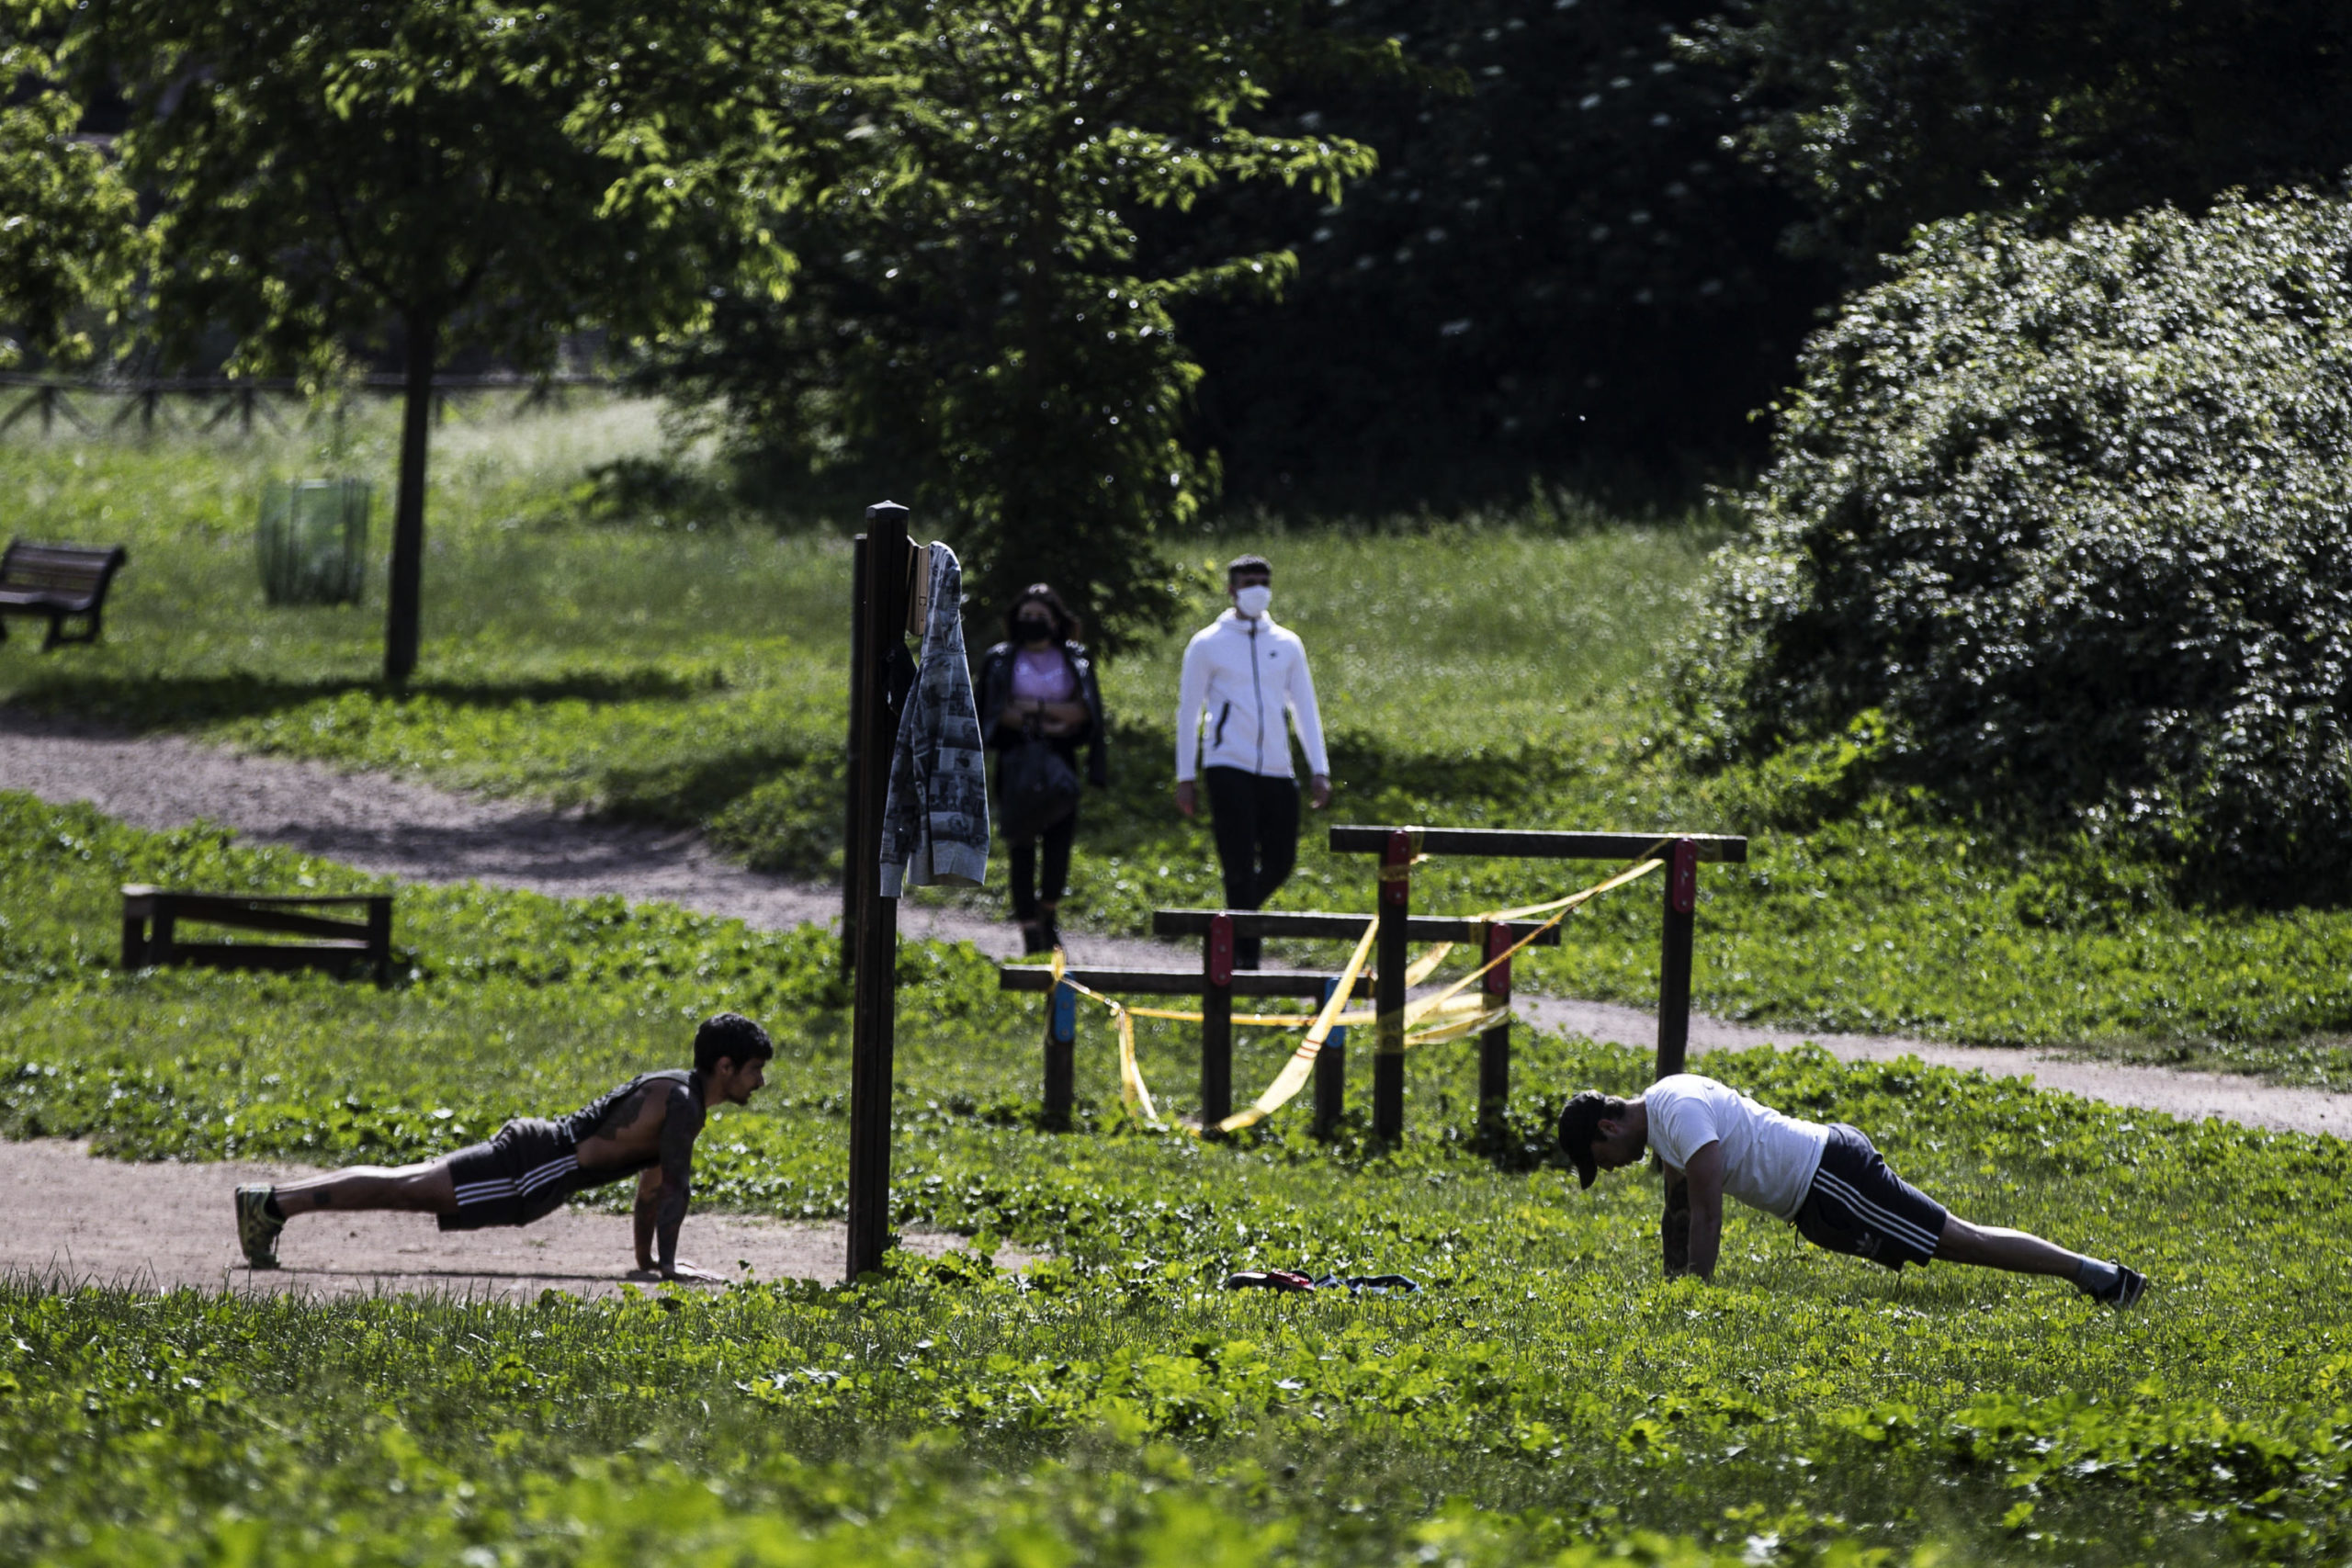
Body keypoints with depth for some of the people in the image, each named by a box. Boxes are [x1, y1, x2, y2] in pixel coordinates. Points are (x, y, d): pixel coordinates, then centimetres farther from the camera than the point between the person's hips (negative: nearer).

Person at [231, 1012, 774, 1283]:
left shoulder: (675, 1087, 18)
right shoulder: (683, 1102, -14)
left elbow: (652, 1182, 27)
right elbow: (675, 1185, -22)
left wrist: (645, 1259, 26)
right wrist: (667, 1264, -20)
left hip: (534, 1148, 9)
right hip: (530, 1171, -9)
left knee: (403, 1184, 10)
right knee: (405, 1191, -12)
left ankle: (273, 1201, 12)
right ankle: (272, 1205, -16)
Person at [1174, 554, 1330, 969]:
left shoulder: (1287, 644, 13)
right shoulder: (1208, 645, 3)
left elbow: (1305, 708, 15)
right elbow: (1188, 712, 5)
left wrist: (1319, 770, 6)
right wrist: (1185, 777, 1)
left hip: (1277, 773, 4)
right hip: (1230, 769, -4)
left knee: (1280, 863, 5)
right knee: (1240, 867, -10)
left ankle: (1237, 918, 31)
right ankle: (1245, 955, -7)